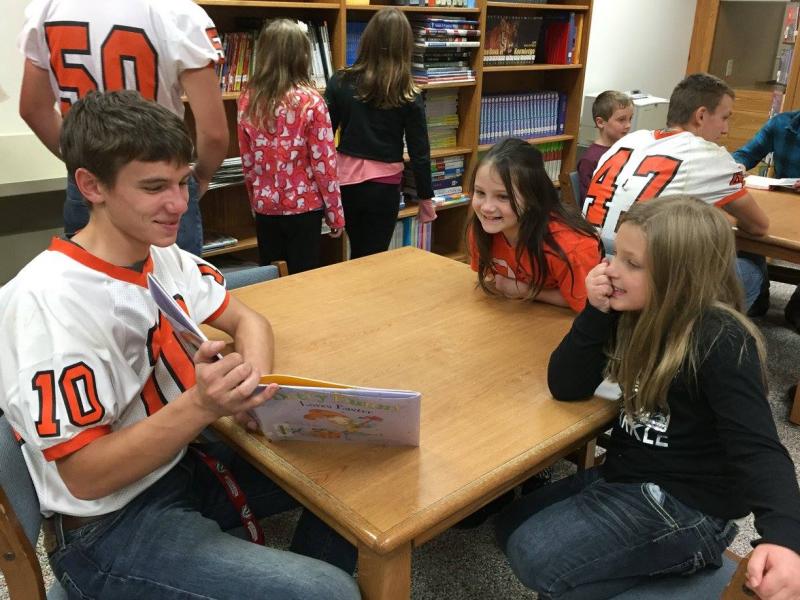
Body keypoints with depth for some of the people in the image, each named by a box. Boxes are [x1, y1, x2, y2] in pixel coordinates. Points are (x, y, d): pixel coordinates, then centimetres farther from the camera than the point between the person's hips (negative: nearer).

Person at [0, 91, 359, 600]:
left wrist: (253, 380, -14)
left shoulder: (165, 258, -3)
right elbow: (85, 476, -22)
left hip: (182, 464, 8)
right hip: (111, 527, -7)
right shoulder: (48, 302, -26)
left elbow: (247, 320, 8)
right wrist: (201, 405, -35)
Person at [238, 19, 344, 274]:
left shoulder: (248, 100, -1)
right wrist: (335, 213, -2)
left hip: (265, 207, 4)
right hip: (303, 206, -4)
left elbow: (247, 162, 5)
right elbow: (323, 162, -11)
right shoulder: (310, 101, -12)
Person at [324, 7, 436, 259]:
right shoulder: (409, 96, -8)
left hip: (345, 181, 3)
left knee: (357, 254, 23)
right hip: (384, 186, -2)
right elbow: (419, 151, -6)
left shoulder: (341, 82, -4)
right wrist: (426, 197, 5)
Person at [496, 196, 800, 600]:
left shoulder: (721, 342, -22)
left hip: (686, 504, -8)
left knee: (534, 557, -16)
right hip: (625, 475, 8)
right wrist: (597, 312, -18)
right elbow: (566, 386, -5)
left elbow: (757, 448, -29)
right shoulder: (634, 315, -1)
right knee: (511, 526, 12)